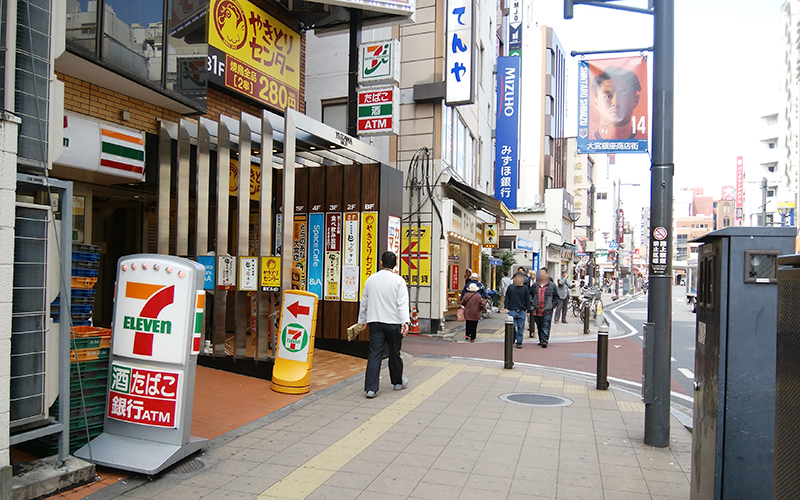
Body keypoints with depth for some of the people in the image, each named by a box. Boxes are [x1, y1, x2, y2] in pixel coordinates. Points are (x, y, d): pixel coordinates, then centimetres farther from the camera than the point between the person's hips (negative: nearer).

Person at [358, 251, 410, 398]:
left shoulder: (371, 279, 7)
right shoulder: (399, 281, -4)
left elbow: (364, 302, 14)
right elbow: (402, 303, -13)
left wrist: (362, 320, 24)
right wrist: (405, 322, -17)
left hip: (375, 322, 2)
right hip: (393, 322, -2)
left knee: (375, 353, 0)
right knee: (394, 353, 13)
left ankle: (371, 388, -6)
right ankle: (398, 382, 31)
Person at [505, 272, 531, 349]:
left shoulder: (525, 288, 4)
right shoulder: (510, 287, 4)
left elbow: (528, 300, 8)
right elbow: (507, 298, 10)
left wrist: (528, 310, 6)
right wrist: (506, 307, 3)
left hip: (522, 311, 0)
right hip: (512, 310, 0)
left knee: (520, 327, 2)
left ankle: (519, 342, 11)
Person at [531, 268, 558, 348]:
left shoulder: (552, 285, -1)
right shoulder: (535, 285, 7)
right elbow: (530, 294, 20)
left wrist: (552, 305, -4)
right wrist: (531, 302, 5)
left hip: (547, 311, -4)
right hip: (537, 310, 4)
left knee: (545, 327, -10)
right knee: (539, 327, 12)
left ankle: (544, 340, -12)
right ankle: (541, 340, 23)